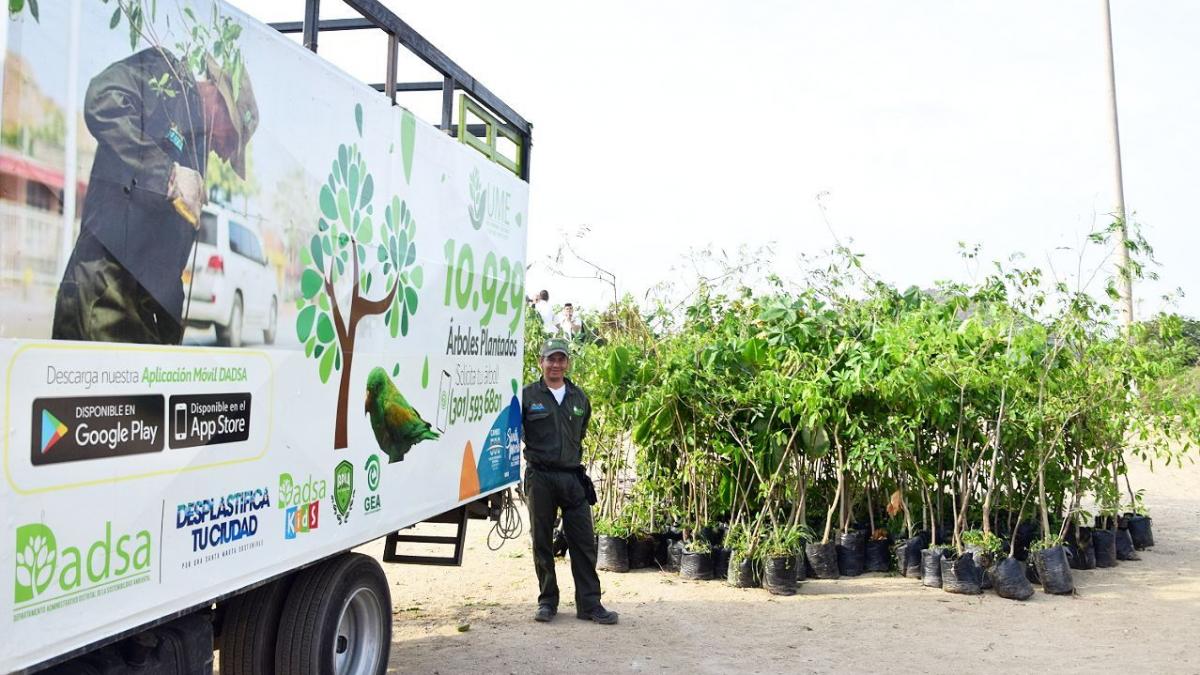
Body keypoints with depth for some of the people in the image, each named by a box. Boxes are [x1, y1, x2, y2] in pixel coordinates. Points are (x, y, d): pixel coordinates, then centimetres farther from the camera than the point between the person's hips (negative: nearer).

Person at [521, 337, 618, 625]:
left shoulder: (580, 398, 10)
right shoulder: (527, 395, -1)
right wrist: (534, 456, 3)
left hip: (573, 477, 3)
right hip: (540, 478, -3)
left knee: (584, 542, 1)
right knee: (542, 542, 6)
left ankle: (589, 604, 8)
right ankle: (547, 601, 18)